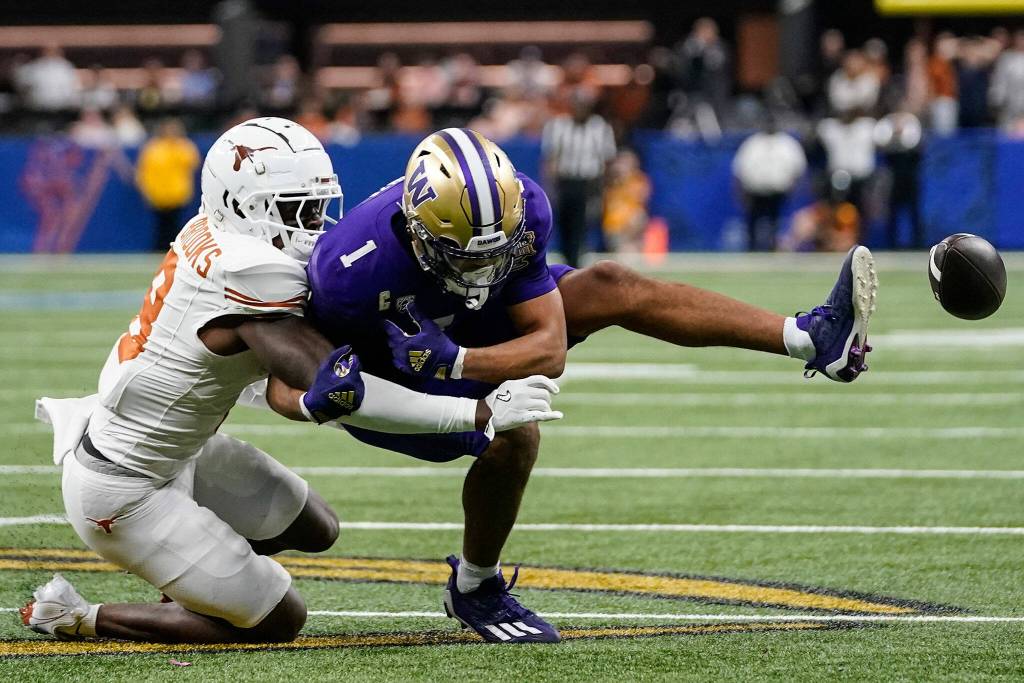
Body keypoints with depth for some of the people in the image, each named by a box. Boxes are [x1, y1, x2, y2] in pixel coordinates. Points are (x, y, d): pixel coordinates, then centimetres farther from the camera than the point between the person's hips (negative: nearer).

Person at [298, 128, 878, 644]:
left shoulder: (521, 210, -28)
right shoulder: (356, 272, -41)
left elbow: (549, 347, -25)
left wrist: (454, 362, -41)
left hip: (467, 334, 5)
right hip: (389, 385, -5)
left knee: (612, 289, -8)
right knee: (515, 433, -27)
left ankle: (811, 340, -4)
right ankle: (476, 589, -2)